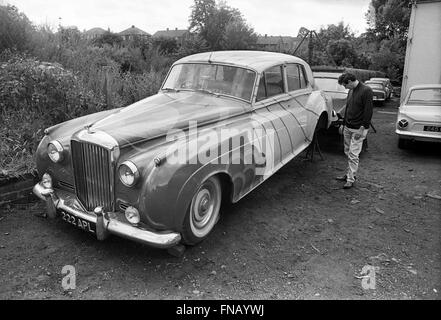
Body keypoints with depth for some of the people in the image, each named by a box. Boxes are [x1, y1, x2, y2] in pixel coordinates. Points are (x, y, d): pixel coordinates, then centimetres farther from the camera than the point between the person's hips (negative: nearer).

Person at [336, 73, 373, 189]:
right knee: (347, 152, 12)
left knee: (353, 154, -7)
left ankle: (351, 180, -1)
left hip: (358, 129, -8)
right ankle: (349, 174, 23)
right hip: (348, 127, 8)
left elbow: (368, 111, -16)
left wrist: (363, 128, -19)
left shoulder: (366, 91, -13)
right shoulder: (351, 91, 12)